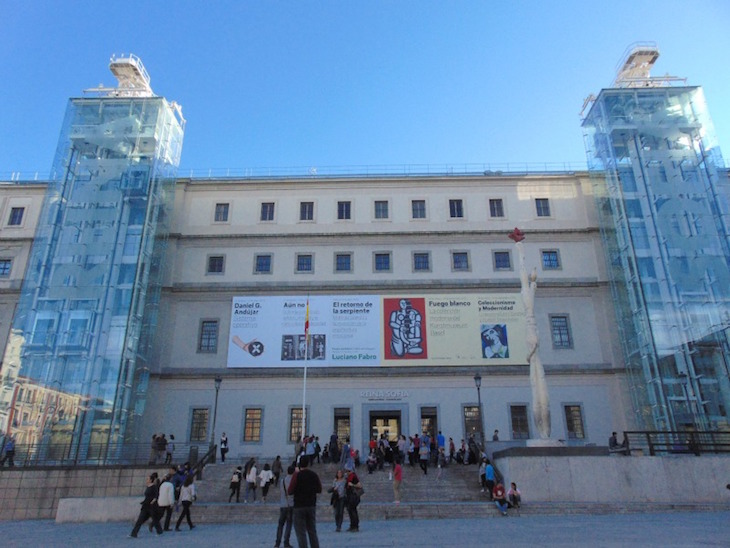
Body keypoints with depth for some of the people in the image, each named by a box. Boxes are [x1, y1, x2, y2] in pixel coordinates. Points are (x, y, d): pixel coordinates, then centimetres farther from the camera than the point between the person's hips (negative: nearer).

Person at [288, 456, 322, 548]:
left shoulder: (297, 475, -12)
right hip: (312, 506, 4)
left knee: (301, 532, 2)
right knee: (312, 531, 14)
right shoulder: (314, 475, 1)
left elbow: (290, 491, -13)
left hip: (299, 506, -4)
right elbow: (319, 490, 9)